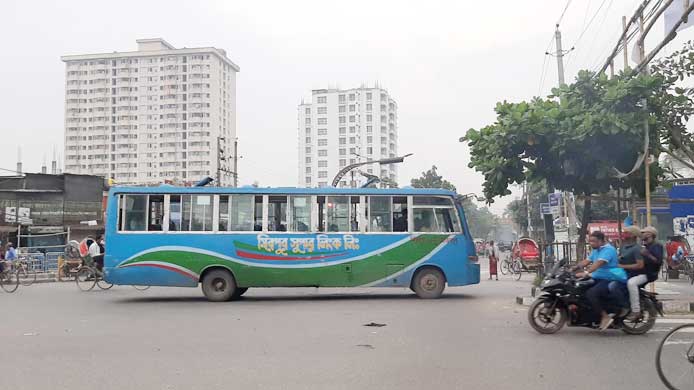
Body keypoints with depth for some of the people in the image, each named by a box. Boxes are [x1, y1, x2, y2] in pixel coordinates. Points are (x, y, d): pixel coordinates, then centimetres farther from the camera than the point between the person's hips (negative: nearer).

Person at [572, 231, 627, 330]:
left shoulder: (608, 249, -15)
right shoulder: (596, 250, 18)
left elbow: (598, 263, -28)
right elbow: (587, 261, 13)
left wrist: (586, 273, -38)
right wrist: (573, 268, -1)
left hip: (610, 279, -10)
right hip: (598, 278, 10)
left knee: (591, 293, -29)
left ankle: (605, 317, -22)